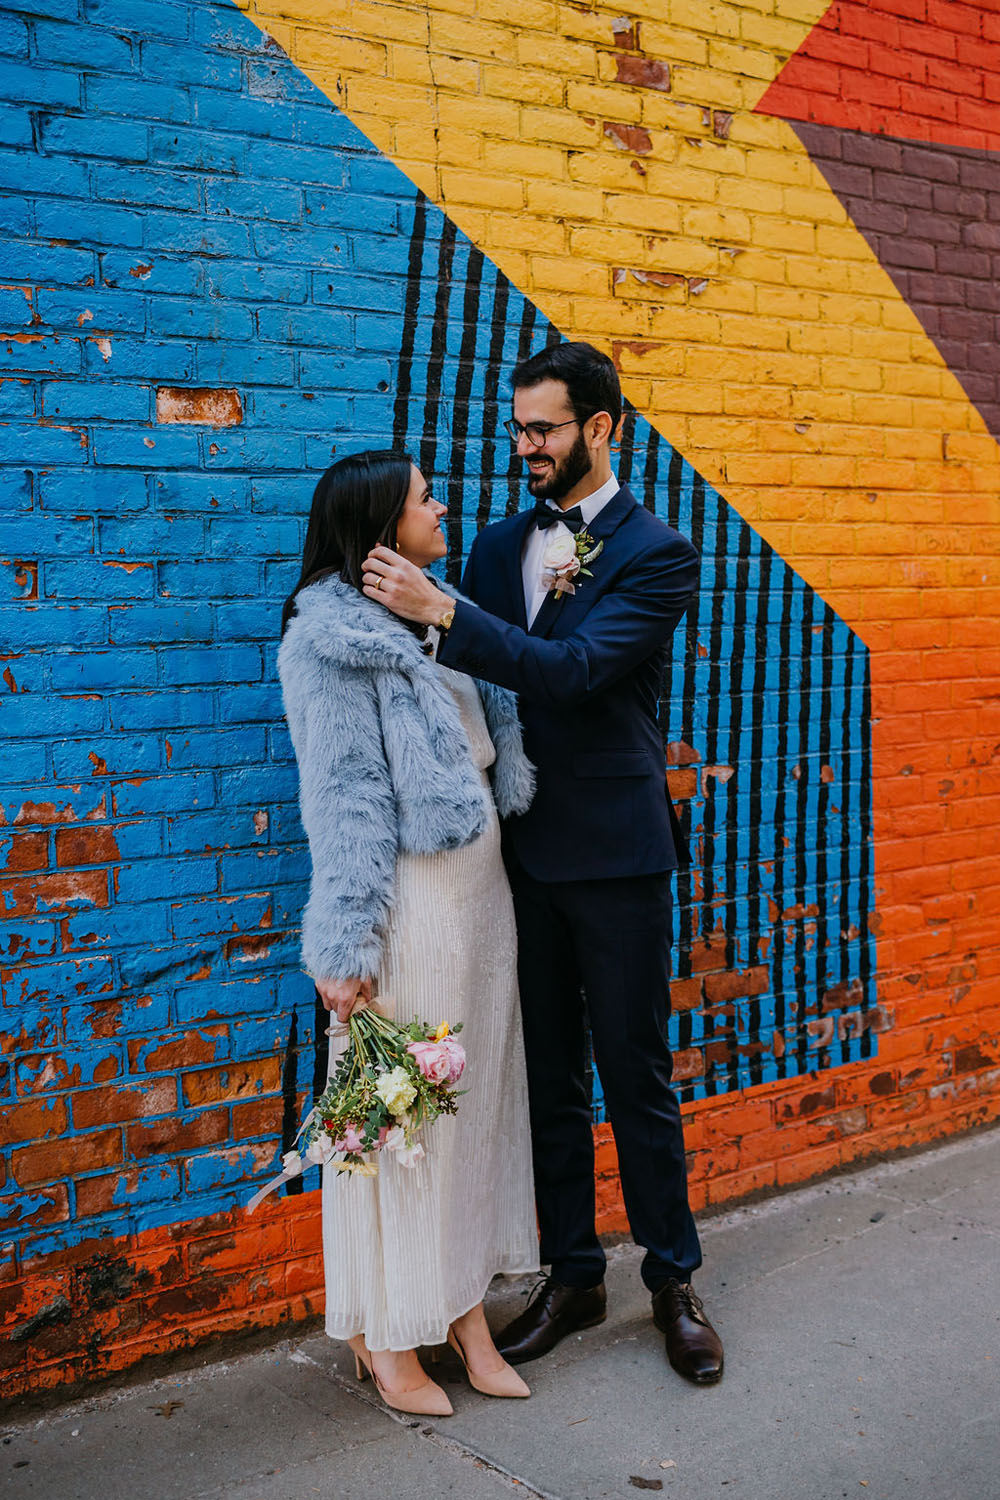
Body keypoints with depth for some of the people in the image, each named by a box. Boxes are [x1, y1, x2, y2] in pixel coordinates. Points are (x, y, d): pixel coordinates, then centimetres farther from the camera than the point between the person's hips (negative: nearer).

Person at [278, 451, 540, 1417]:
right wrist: (345, 946, -15)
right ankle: (386, 1334, 19)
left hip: (481, 883, 8)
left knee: (477, 1094, 13)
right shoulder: (333, 635, -10)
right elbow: (342, 795, -14)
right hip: (411, 896, -8)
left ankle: (465, 1309, 27)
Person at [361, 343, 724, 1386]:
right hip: (520, 849, 5)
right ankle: (571, 1275, 27)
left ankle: (673, 1280, 23)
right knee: (546, 1075, 13)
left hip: (615, 852, -5)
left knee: (636, 1074, 5)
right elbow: (475, 678, 13)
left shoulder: (656, 554, -6)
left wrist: (438, 611, -26)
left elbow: (573, 669, -21)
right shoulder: (498, 545, 11)